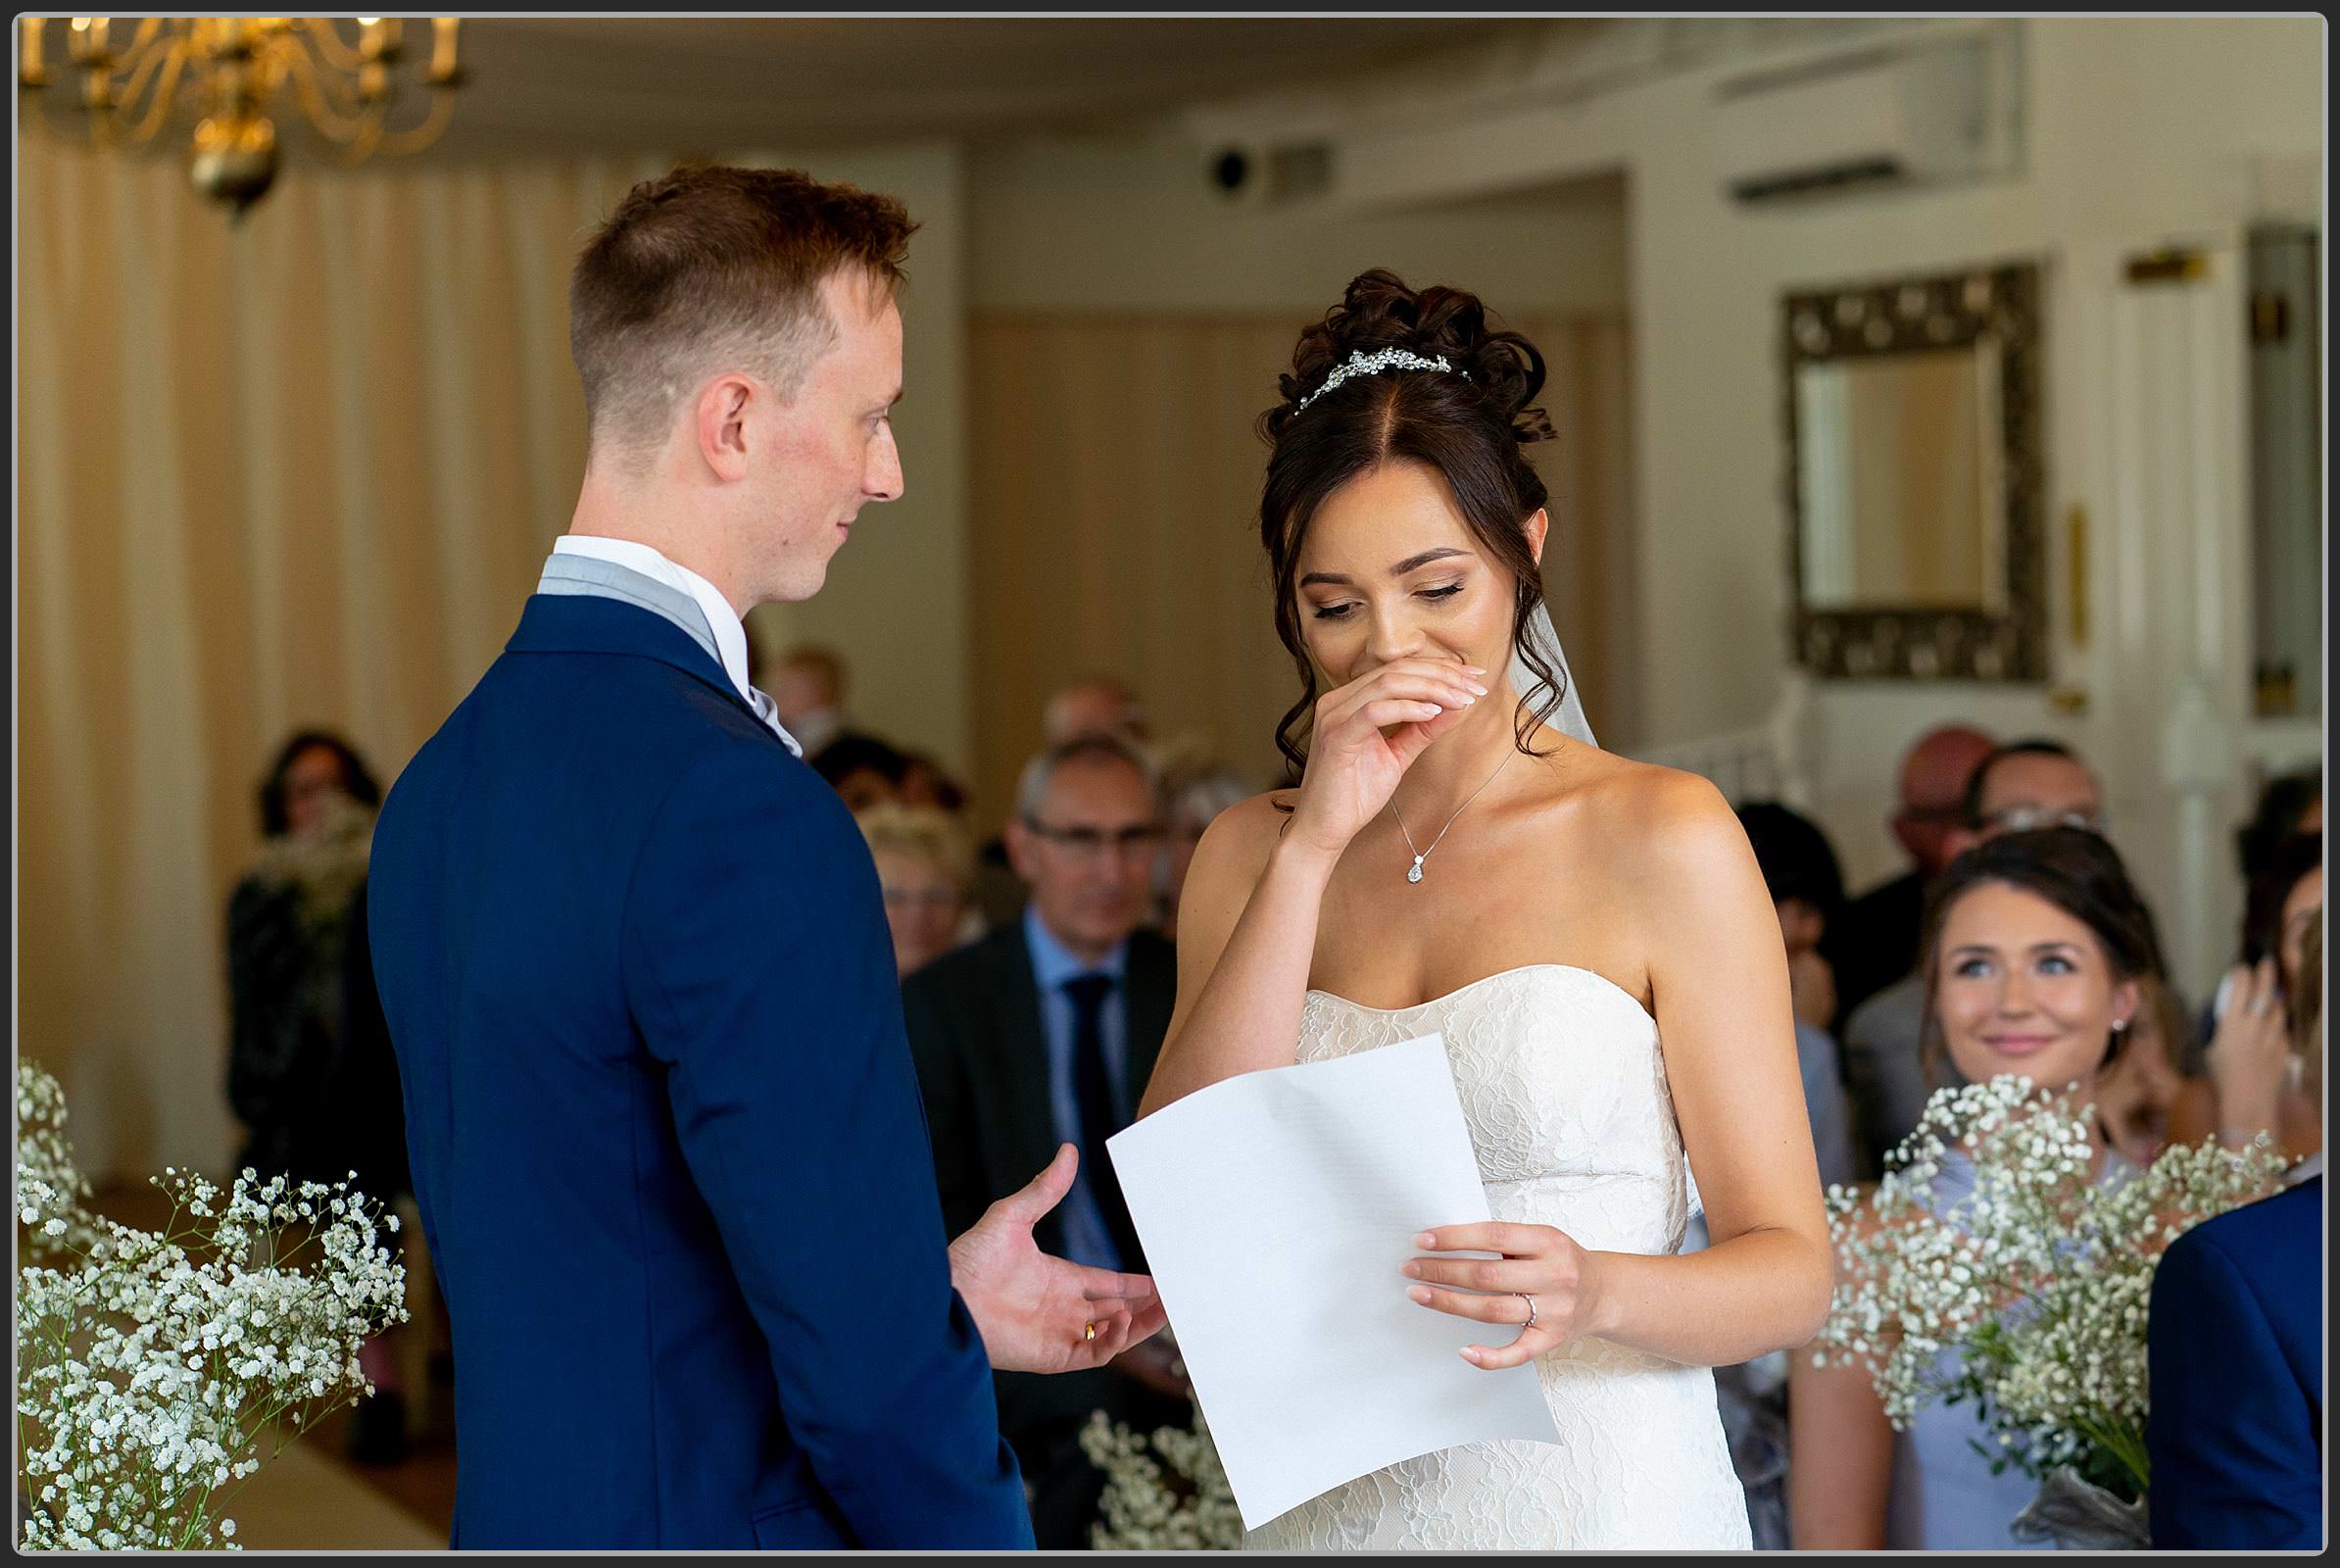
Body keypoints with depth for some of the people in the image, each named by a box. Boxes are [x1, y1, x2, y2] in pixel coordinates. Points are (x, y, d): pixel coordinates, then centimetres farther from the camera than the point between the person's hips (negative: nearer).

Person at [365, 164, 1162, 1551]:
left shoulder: (442, 784, 4)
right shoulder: (743, 813, -23)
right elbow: (864, 1360, -22)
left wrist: (924, 1305, 13)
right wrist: (989, 1534, -5)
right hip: (733, 1530, -8)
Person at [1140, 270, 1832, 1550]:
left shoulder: (1660, 834, -8)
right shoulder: (1247, 856, 4)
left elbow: (1791, 1265, -7)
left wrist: (1595, 1292, -27)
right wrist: (1314, 847, -13)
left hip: (1598, 1500, -3)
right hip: (1325, 1505, 3)